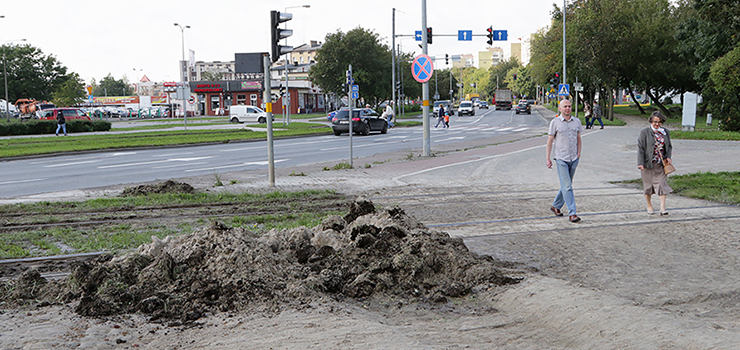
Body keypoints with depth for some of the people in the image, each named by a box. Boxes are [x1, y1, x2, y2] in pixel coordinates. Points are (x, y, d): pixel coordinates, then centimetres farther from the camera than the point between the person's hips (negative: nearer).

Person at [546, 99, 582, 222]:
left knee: (566, 185, 13)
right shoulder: (555, 122, -3)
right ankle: (572, 213, -11)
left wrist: (579, 153, 10)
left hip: (574, 159, 5)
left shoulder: (577, 121, 8)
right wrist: (548, 158, -4)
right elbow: (550, 140, -1)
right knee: (567, 186, -10)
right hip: (561, 159, -5)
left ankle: (556, 206, 32)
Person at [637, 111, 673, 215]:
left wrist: (668, 157, -1)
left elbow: (669, 146, 18)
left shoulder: (666, 132, 8)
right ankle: (649, 206, 27)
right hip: (648, 164, -2)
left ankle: (662, 208, -4)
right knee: (648, 185, 9)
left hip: (661, 164, 2)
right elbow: (640, 148, -6)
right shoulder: (644, 132, -4)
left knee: (662, 184, -5)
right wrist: (640, 163, -15)